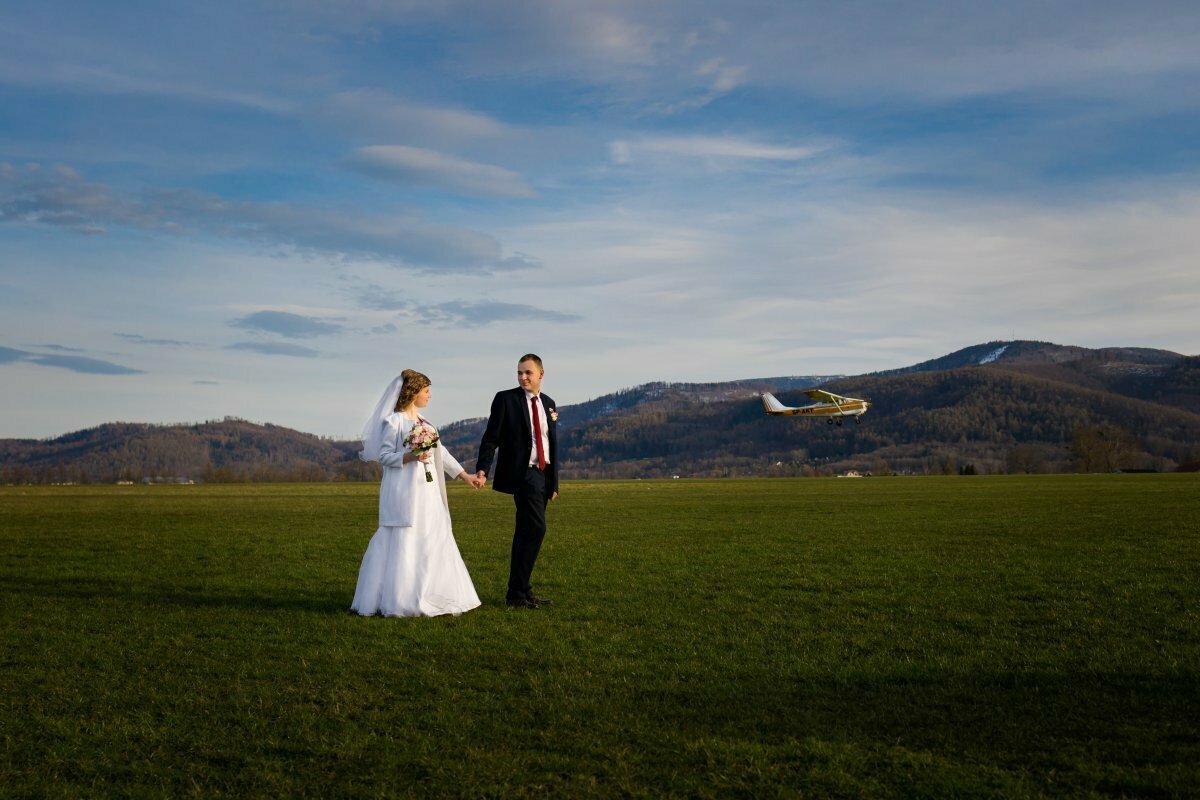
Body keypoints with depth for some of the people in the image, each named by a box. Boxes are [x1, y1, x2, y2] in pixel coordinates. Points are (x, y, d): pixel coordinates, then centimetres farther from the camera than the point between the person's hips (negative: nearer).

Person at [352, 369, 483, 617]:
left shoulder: (423, 421, 15)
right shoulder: (394, 421, -7)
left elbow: (441, 453, 16)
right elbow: (384, 456, -8)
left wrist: (466, 475, 12)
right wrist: (410, 457, -22)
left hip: (427, 492, 8)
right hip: (404, 492, -8)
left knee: (433, 543, 9)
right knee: (403, 544, -5)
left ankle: (427, 597, 17)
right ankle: (399, 600, 3)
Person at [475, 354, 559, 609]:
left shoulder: (548, 403, 14)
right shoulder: (505, 399, -3)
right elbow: (491, 438, -6)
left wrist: (554, 482, 16)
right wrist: (482, 469, -19)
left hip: (543, 475, 7)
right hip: (522, 474, -6)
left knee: (525, 532, 11)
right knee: (536, 528, -16)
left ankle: (520, 591, 18)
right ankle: (517, 593, -11)